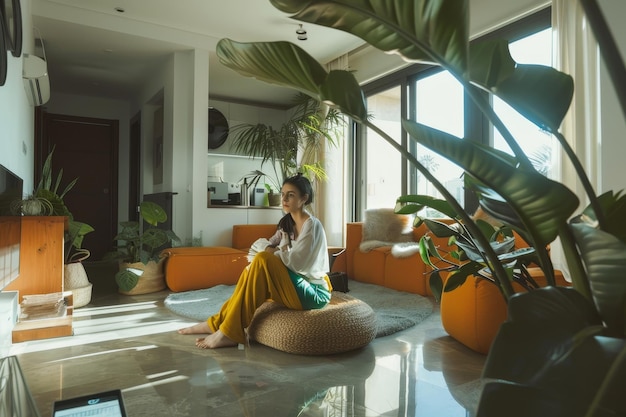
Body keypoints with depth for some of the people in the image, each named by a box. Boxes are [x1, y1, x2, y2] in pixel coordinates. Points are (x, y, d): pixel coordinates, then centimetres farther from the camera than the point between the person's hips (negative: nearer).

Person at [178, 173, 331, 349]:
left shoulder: (312, 225, -15)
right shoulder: (287, 222, 11)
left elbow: (294, 263, -22)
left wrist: (272, 252, -5)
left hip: (314, 293, -8)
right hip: (297, 287, 8)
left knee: (262, 261, -23)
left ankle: (229, 332, -19)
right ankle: (218, 322, 4)